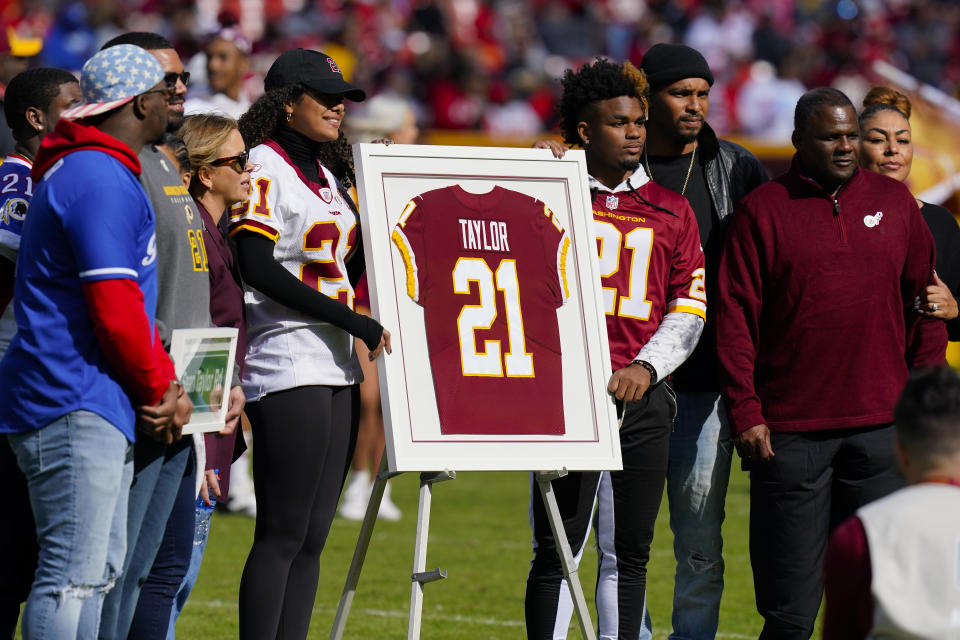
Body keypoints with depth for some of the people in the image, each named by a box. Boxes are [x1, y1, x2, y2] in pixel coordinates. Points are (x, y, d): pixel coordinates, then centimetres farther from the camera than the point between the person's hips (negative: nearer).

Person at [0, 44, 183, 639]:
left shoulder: (109, 175, 21)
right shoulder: (101, 182, -14)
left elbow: (132, 300, 23)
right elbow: (115, 310, -20)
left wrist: (165, 382, 10)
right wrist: (158, 389, -5)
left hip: (99, 410, 11)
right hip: (76, 408, -11)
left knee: (101, 569, 13)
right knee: (72, 573, -13)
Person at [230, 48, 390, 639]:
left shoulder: (326, 173, 18)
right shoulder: (264, 166, -7)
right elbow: (257, 267, -17)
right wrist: (355, 323, -18)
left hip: (336, 368, 9)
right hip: (288, 371, -9)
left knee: (312, 536, 6)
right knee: (283, 535, -11)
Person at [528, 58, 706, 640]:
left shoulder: (670, 211, 13)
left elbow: (690, 308, 11)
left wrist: (646, 367, -5)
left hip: (645, 397, 4)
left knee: (631, 550, 7)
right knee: (559, 548, -7)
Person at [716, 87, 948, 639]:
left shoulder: (895, 202, 11)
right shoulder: (763, 211, 1)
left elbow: (924, 305, 14)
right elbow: (736, 317, -1)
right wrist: (746, 413, -7)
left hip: (882, 428, 3)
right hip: (789, 433, -3)